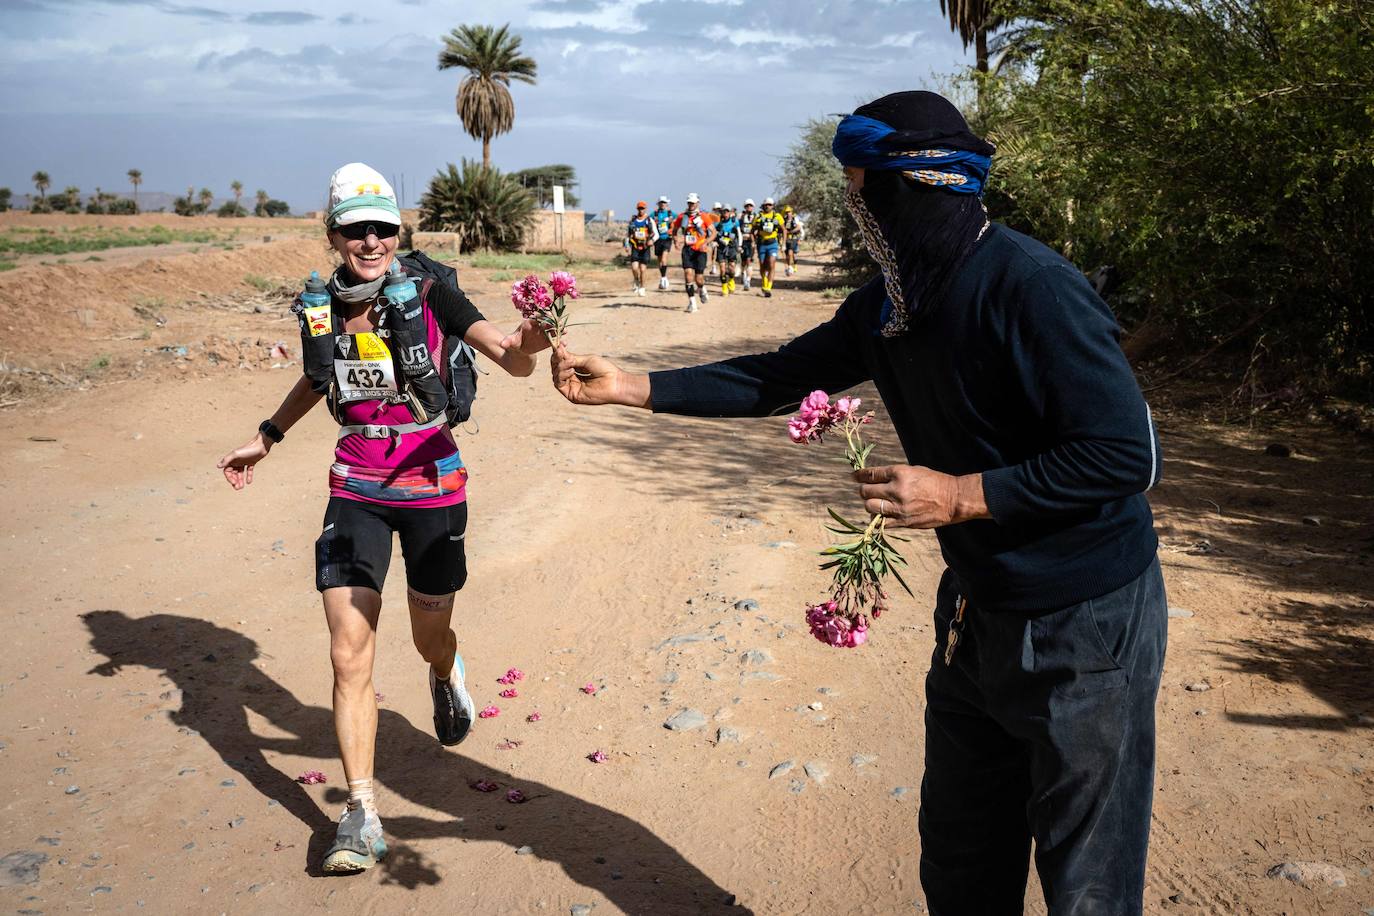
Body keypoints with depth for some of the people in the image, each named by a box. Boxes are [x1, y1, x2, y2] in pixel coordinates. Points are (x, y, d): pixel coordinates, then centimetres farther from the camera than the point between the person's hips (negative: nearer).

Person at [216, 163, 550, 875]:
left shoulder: (428, 296, -13)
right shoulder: (321, 308, -2)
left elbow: (512, 361, -22)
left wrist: (525, 346, -46)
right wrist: (266, 437, 26)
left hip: (431, 487, -2)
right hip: (355, 491, 2)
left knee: (430, 637, 14)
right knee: (349, 656, -4)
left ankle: (446, 678, 54)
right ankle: (361, 814, 6)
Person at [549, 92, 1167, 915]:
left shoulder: (1032, 289, -23)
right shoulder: (889, 303, 2)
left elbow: (1127, 453, -25)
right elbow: (780, 378, 11)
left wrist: (960, 496, -25)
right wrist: (629, 386, 7)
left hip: (1085, 624, -8)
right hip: (979, 610, 8)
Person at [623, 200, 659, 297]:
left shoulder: (650, 220, 0)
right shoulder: (632, 220, 6)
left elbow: (656, 234, 0)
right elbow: (627, 233, 14)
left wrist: (652, 240, -21)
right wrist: (627, 245, 5)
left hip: (645, 248, -1)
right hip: (635, 248, 1)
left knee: (642, 270, -1)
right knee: (634, 268, -12)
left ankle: (641, 288, 16)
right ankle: (636, 282, 17)